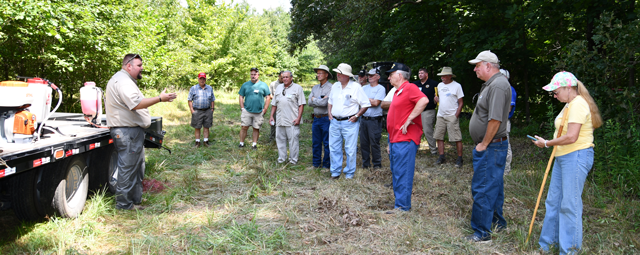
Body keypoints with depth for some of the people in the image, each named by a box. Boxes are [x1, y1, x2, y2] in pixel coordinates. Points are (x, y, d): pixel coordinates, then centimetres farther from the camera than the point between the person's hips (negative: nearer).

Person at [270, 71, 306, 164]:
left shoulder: (297, 88, 0)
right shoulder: (279, 88, 17)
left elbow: (301, 105, -6)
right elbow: (274, 104, 21)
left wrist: (298, 118, -13)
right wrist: (272, 116, 15)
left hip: (292, 121, -5)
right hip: (280, 120, 5)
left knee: (293, 140, -2)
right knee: (280, 139, 10)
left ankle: (293, 159, 8)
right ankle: (281, 158, 21)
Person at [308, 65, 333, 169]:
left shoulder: (331, 87, -10)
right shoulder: (315, 88, 13)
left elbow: (324, 103, -19)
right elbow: (310, 103, 3)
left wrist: (314, 99, -4)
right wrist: (320, 100, -10)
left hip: (326, 118, -7)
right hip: (316, 118, 7)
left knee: (327, 143, 1)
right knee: (315, 142, 12)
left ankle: (326, 164, 10)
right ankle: (316, 163, 22)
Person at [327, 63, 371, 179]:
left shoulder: (356, 87, -7)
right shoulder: (335, 86, 9)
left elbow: (366, 104, -4)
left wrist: (357, 115, -10)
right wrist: (329, 112, 11)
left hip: (349, 123, -5)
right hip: (335, 122, 5)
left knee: (350, 150, 0)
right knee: (334, 148, 7)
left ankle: (349, 173, 13)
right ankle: (335, 171, 19)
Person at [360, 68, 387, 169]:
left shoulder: (380, 88, -2)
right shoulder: (364, 88, 15)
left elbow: (376, 103, -13)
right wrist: (371, 101, -5)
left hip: (374, 120, -5)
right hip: (363, 119, 6)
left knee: (374, 143, -3)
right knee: (363, 143, 8)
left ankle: (377, 164, 9)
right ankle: (365, 163, 19)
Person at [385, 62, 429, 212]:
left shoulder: (409, 88, -12)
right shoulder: (398, 91, 19)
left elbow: (424, 100, -28)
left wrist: (409, 119, -24)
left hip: (405, 139, -11)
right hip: (395, 139, 11)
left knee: (402, 174, -8)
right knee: (396, 172, 15)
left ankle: (402, 206, -3)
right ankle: (400, 201, 25)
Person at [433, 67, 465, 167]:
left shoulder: (457, 86, -5)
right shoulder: (440, 85, 12)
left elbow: (461, 103, -5)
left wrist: (456, 116, -14)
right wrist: (437, 99, -1)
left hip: (452, 116, -6)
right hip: (440, 116, 6)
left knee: (457, 138, -6)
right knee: (439, 137, 6)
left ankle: (459, 158, 2)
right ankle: (441, 157, 15)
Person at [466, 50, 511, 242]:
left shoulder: (497, 85, -18)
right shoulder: (491, 84, 15)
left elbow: (495, 119, -25)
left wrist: (484, 144, -17)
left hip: (490, 147, -11)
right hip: (491, 146, 11)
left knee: (482, 189, -7)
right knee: (494, 185, 20)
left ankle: (482, 233, 0)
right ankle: (498, 222, 33)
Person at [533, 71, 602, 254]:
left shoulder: (578, 104, -17)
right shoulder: (569, 104, 16)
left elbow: (571, 137, -23)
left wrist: (547, 143, -12)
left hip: (576, 157, -10)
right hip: (563, 157, 10)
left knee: (570, 204, -3)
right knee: (553, 200, 14)